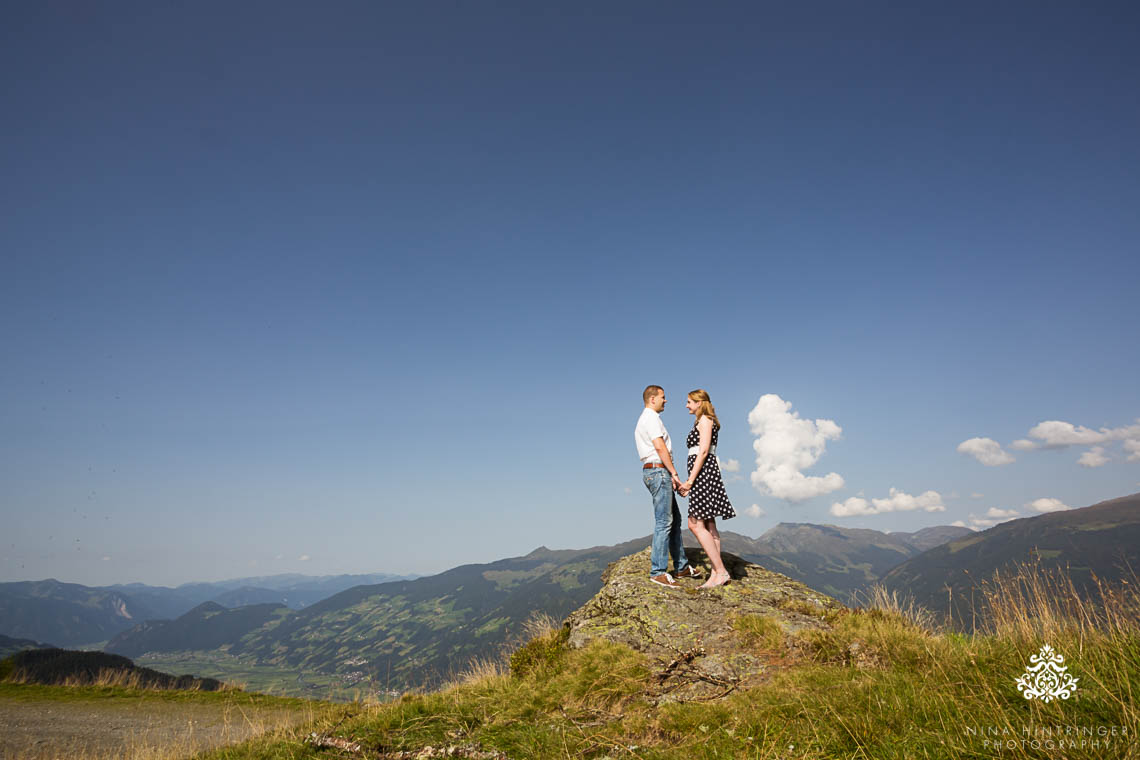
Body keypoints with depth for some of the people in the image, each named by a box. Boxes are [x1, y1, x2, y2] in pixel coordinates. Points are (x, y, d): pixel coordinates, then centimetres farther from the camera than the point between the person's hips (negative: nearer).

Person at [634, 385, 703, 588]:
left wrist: (670, 476, 15)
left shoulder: (644, 420, 23)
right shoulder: (651, 417, -9)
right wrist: (674, 473, -14)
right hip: (658, 470, -11)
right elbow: (660, 447, -17)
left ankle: (681, 567, 20)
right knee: (664, 521, -11)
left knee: (675, 519, 14)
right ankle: (658, 571, -10)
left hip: (654, 472, 11)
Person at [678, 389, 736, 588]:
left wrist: (690, 480, -19)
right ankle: (716, 574, 7)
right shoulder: (703, 422, 22)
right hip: (704, 473, 10)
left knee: (695, 524, -13)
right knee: (708, 525, 6)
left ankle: (721, 571, -12)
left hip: (703, 472, -10)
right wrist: (690, 482, 18)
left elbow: (703, 451, -16)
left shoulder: (704, 420, -6)